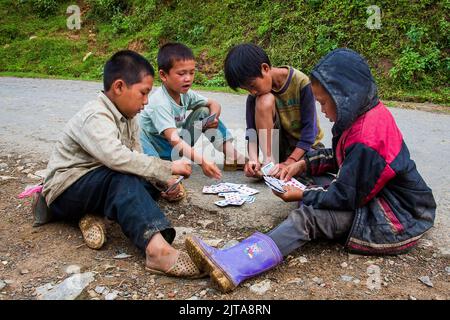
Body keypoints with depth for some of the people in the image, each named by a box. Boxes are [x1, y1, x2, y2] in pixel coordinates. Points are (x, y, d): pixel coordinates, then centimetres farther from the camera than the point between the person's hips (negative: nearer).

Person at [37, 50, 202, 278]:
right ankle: (157, 248, -51)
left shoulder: (128, 118, 5)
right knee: (122, 178, -35)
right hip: (65, 190, -9)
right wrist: (167, 168, -34)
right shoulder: (94, 116, -24)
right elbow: (116, 157, -40)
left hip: (99, 183, 9)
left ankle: (94, 213, -11)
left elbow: (137, 158, 4)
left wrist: (164, 182, -13)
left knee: (150, 183, -8)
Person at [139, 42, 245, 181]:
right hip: (156, 147, -7)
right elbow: (174, 139, -38)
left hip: (178, 146, 7)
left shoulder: (185, 94, -6)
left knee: (204, 112, -2)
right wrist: (202, 161, -49)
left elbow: (214, 104, 8)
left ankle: (231, 155, -4)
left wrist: (214, 118, -17)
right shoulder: (159, 102, -28)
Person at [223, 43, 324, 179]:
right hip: (276, 143, 2)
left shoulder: (300, 82, -20)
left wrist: (288, 163, -28)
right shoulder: (256, 94, -10)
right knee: (264, 100, -26)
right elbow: (252, 130, -11)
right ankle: (268, 162, -23)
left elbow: (309, 128, -20)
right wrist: (253, 158, -30)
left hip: (305, 144, -2)